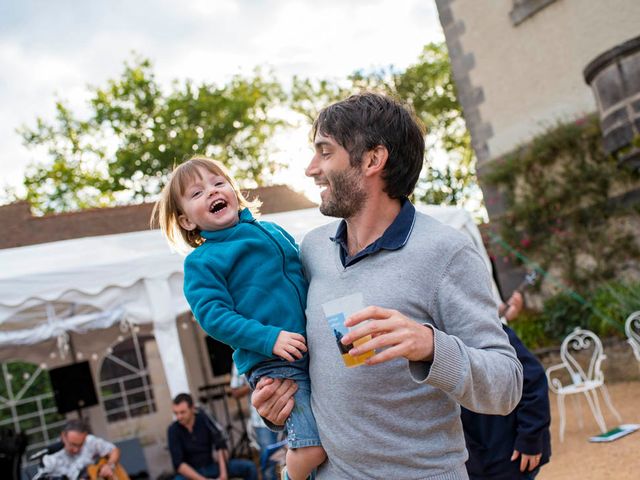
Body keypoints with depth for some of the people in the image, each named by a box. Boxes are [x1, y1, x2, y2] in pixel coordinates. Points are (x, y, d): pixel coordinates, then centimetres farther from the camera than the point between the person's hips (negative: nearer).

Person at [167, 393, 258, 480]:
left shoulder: (203, 419, -6)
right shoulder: (173, 430, -12)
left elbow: (220, 445, -8)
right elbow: (178, 464, -15)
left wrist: (223, 473, -18)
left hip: (211, 467, 3)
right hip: (190, 472, -3)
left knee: (249, 467, -15)